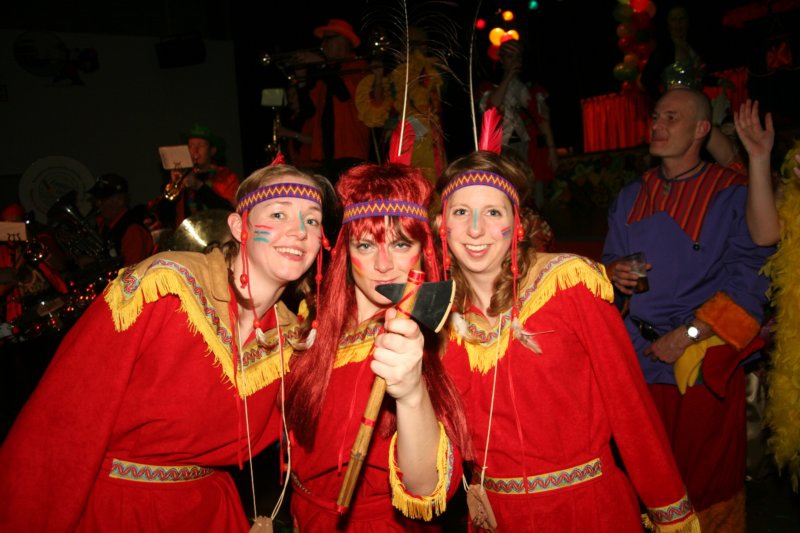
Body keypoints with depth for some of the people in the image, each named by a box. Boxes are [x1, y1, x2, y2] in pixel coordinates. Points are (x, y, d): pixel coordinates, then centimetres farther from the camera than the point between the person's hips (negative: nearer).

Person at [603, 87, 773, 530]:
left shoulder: (733, 194, -5)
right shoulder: (631, 197, 13)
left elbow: (748, 280, -12)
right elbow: (611, 260, 21)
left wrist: (688, 334, -18)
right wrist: (614, 273, -3)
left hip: (702, 364, -4)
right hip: (638, 358, 5)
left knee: (705, 480, 6)